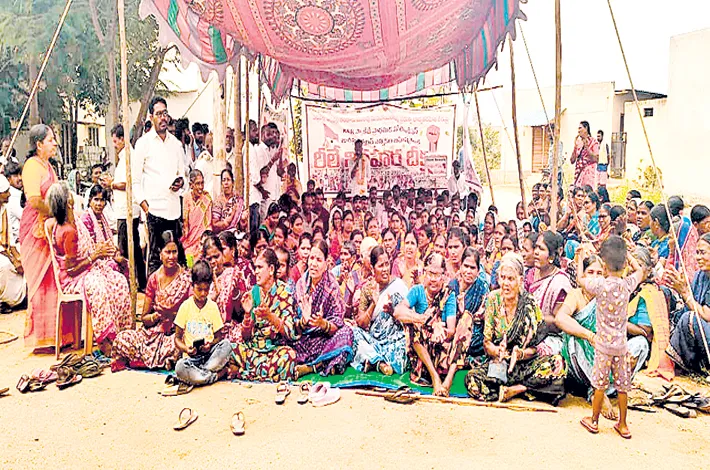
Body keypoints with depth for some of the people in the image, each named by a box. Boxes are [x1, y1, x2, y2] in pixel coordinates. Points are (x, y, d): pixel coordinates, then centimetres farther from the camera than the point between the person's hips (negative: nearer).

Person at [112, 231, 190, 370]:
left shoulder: (186, 278, -4)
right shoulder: (154, 279, 5)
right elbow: (144, 318, 7)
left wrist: (172, 315, -20)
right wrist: (156, 316, -14)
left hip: (177, 332, -2)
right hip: (154, 332, 2)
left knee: (177, 345, -37)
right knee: (122, 338, -24)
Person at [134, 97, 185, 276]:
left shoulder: (176, 143, 16)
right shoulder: (143, 143, 2)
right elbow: (135, 180, 0)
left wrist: (181, 182, -1)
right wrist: (144, 206, -9)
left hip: (174, 209, 5)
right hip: (154, 209, -4)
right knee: (154, 257, -4)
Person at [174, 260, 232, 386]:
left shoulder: (213, 306, 6)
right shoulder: (186, 306, 2)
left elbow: (218, 336, 8)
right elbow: (177, 338, 4)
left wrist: (210, 344, -15)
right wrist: (186, 349, -18)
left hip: (210, 354, 2)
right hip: (191, 356, -1)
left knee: (226, 344, -29)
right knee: (180, 367, -35)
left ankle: (199, 374, -26)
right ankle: (218, 374, -23)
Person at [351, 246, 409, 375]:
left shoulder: (399, 286, -5)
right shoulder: (367, 288, 2)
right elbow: (361, 324, -2)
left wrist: (392, 311, -23)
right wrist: (373, 304, -17)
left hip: (394, 338, -3)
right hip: (372, 338, 3)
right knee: (356, 331, -25)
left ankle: (372, 359, -14)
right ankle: (381, 361, -20)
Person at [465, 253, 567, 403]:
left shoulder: (530, 305, -4)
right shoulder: (492, 299, -1)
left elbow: (534, 348, -2)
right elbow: (486, 342, 0)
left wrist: (520, 354, -25)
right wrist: (497, 351, -23)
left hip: (524, 364, 0)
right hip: (497, 362, 0)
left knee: (557, 364, -29)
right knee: (472, 379, -31)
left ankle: (517, 388, -15)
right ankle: (521, 388, -14)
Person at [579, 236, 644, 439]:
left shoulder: (601, 284, -16)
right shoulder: (628, 284, -5)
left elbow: (581, 280, 2)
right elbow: (639, 270, 17)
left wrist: (580, 258, 13)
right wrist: (625, 252, 18)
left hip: (604, 343, -3)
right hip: (621, 344, 3)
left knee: (600, 384, 8)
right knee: (622, 386, 12)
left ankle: (594, 421, 22)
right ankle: (623, 425, 23)